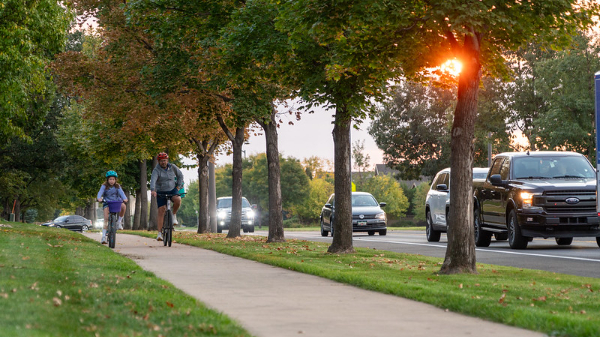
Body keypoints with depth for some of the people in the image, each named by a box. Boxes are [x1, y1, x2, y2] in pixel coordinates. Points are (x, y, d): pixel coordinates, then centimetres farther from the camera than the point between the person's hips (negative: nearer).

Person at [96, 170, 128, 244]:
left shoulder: (117, 186, 1)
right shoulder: (104, 186, -3)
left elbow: (121, 193, -14)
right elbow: (100, 192, -19)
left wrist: (124, 198, -35)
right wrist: (99, 198, -41)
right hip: (107, 203, -1)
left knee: (123, 206, -31)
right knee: (106, 219, -18)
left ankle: (119, 221, -8)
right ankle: (104, 236, -16)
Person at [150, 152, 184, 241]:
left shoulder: (172, 167, -1)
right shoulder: (156, 170, -13)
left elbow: (180, 175, 13)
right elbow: (153, 180, -29)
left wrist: (179, 186, 3)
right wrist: (153, 190, -47)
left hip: (172, 190, 2)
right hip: (161, 192, -2)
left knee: (178, 200, -31)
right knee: (161, 211, -9)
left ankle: (174, 215, -3)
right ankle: (159, 233, -6)